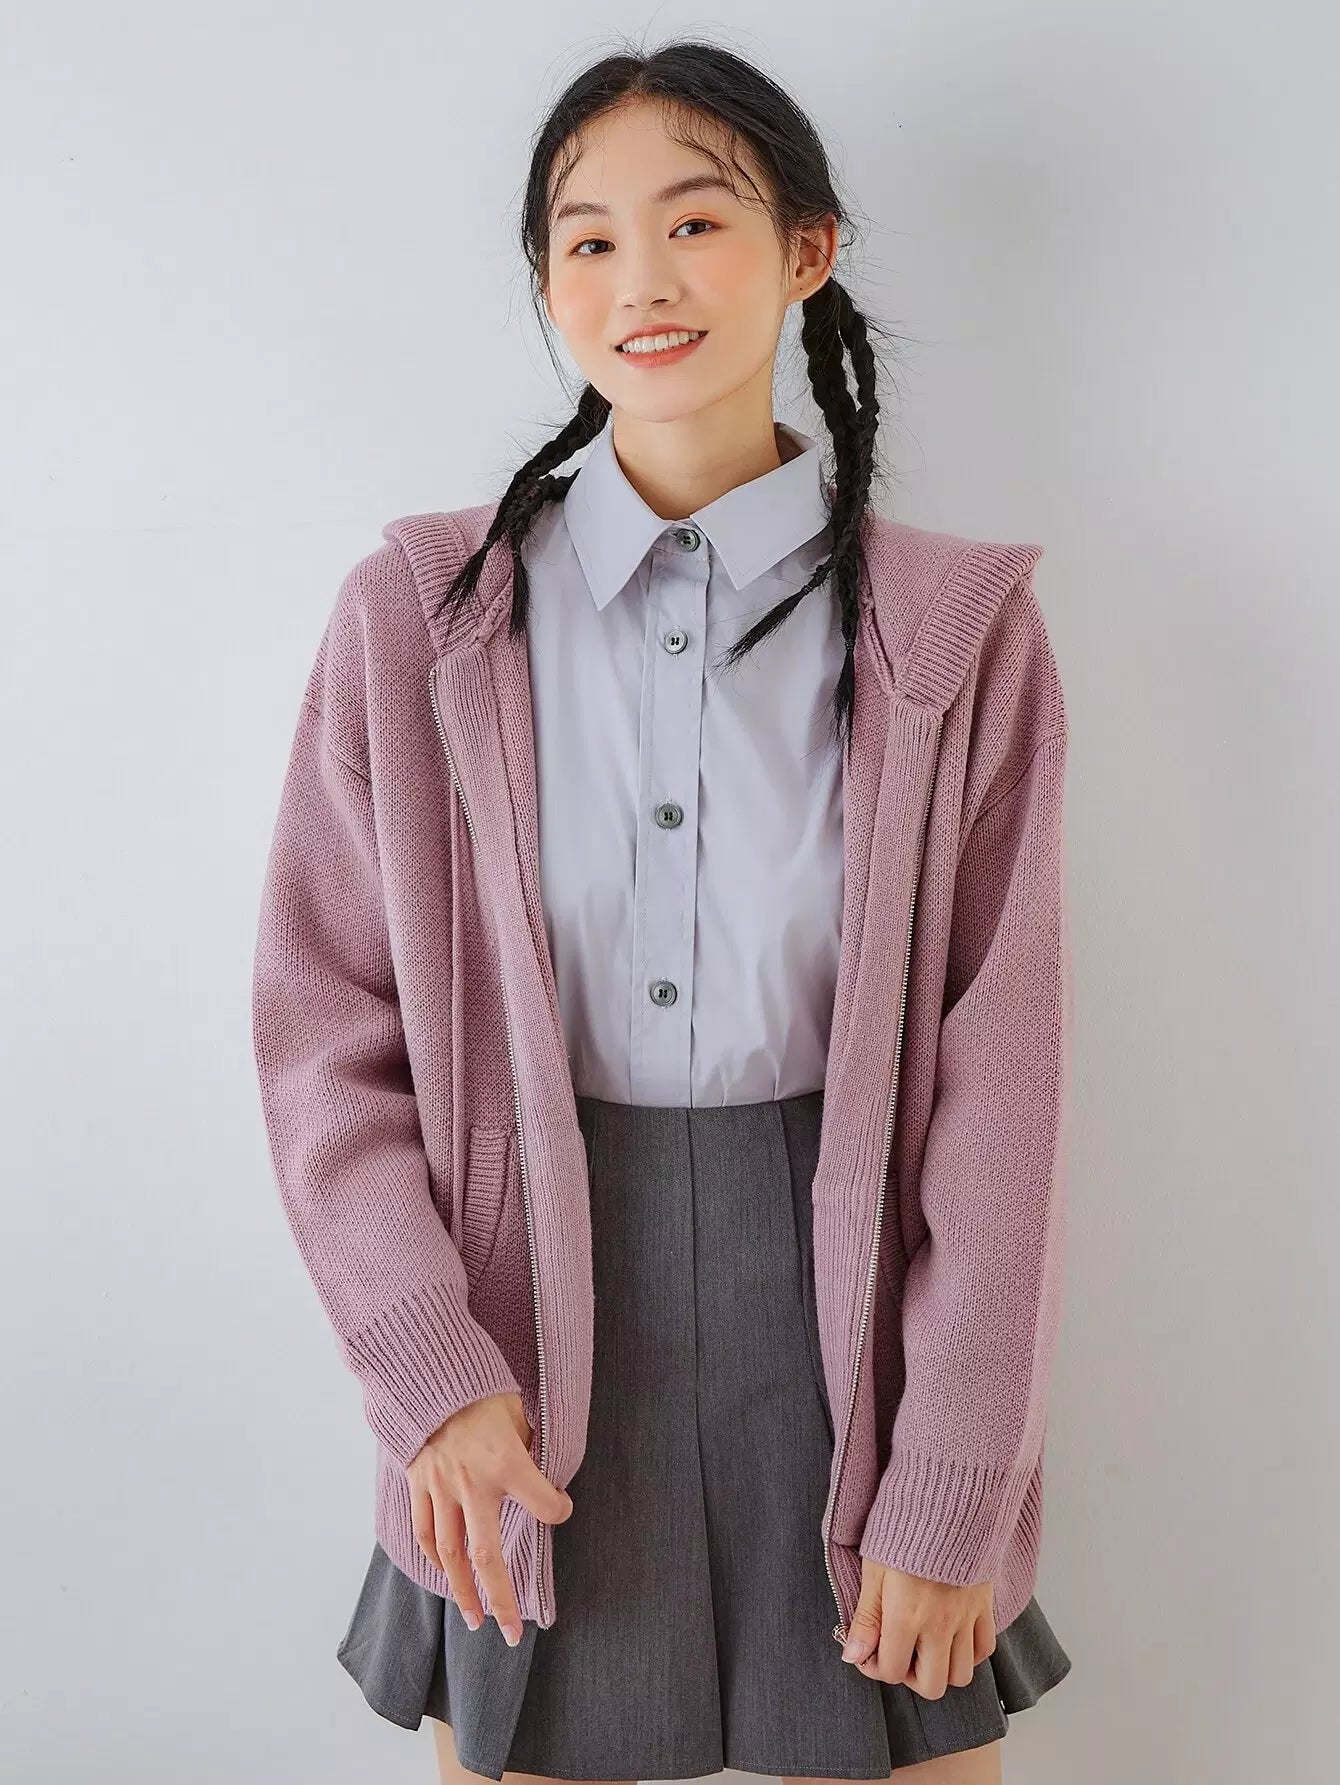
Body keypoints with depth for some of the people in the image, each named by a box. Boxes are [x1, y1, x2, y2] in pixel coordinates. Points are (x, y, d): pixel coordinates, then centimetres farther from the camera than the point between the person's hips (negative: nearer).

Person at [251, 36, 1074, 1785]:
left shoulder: (960, 634, -5)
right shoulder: (418, 618, -4)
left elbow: (999, 1085, -5)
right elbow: (325, 1032, -1)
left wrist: (951, 1494, -6)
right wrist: (431, 1375, -10)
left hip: (841, 1315, 0)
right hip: (527, 1347, 1)